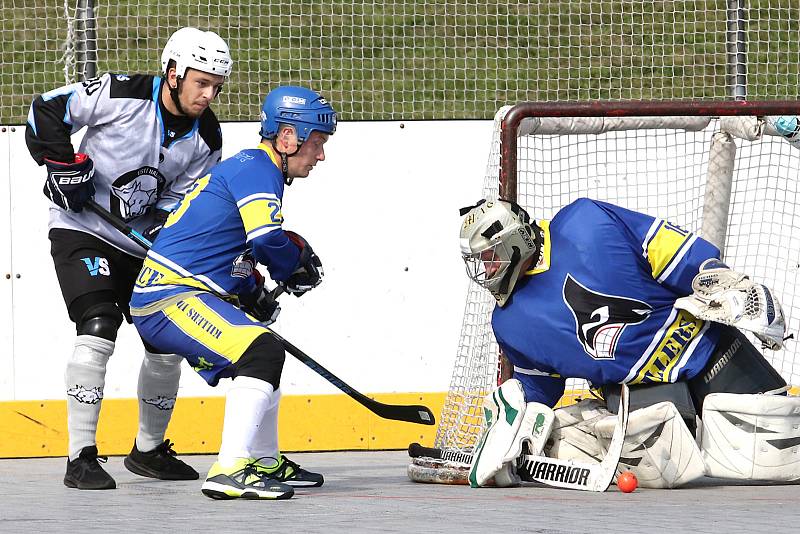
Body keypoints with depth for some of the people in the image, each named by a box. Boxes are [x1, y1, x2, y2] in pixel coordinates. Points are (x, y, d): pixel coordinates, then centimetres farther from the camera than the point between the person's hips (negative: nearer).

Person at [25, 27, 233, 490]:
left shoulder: (206, 138, -2)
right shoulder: (121, 95, -18)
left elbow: (182, 202, 0)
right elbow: (46, 112, -12)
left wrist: (166, 231, -19)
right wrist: (63, 164, -20)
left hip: (143, 244, 6)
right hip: (82, 231, -6)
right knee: (99, 328, -23)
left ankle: (148, 451, 29)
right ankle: (81, 457, -22)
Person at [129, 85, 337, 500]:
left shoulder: (245, 167, 20)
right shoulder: (257, 168, -12)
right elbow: (268, 240, -27)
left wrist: (253, 293, 12)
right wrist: (298, 267, -6)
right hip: (167, 298, -11)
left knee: (260, 357, 27)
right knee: (262, 351, -26)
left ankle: (265, 463, 41)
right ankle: (230, 470, -33)